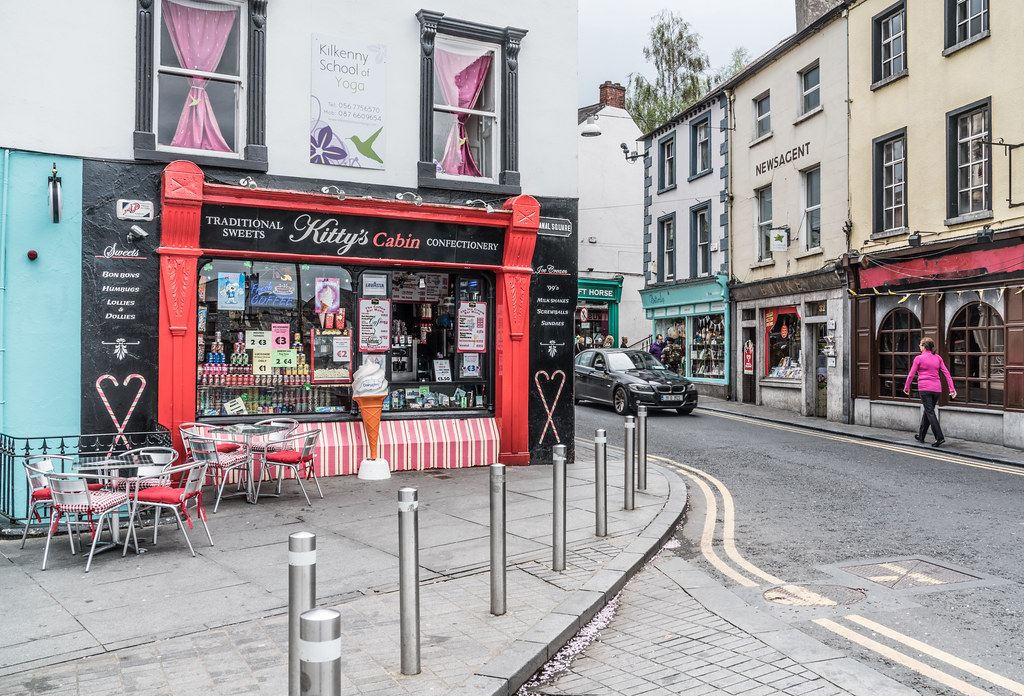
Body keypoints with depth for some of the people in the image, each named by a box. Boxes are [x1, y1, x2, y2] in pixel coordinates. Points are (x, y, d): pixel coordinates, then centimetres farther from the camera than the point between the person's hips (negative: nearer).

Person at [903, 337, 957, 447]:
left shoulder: (919, 358, -4)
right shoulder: (938, 358, 9)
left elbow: (911, 374, -1)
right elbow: (946, 373, 4)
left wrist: (906, 387, 12)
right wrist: (952, 389, 4)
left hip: (925, 388, -6)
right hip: (937, 389, 6)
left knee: (930, 413, -6)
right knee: (927, 411, 16)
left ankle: (939, 437, -17)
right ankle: (921, 436, 26)